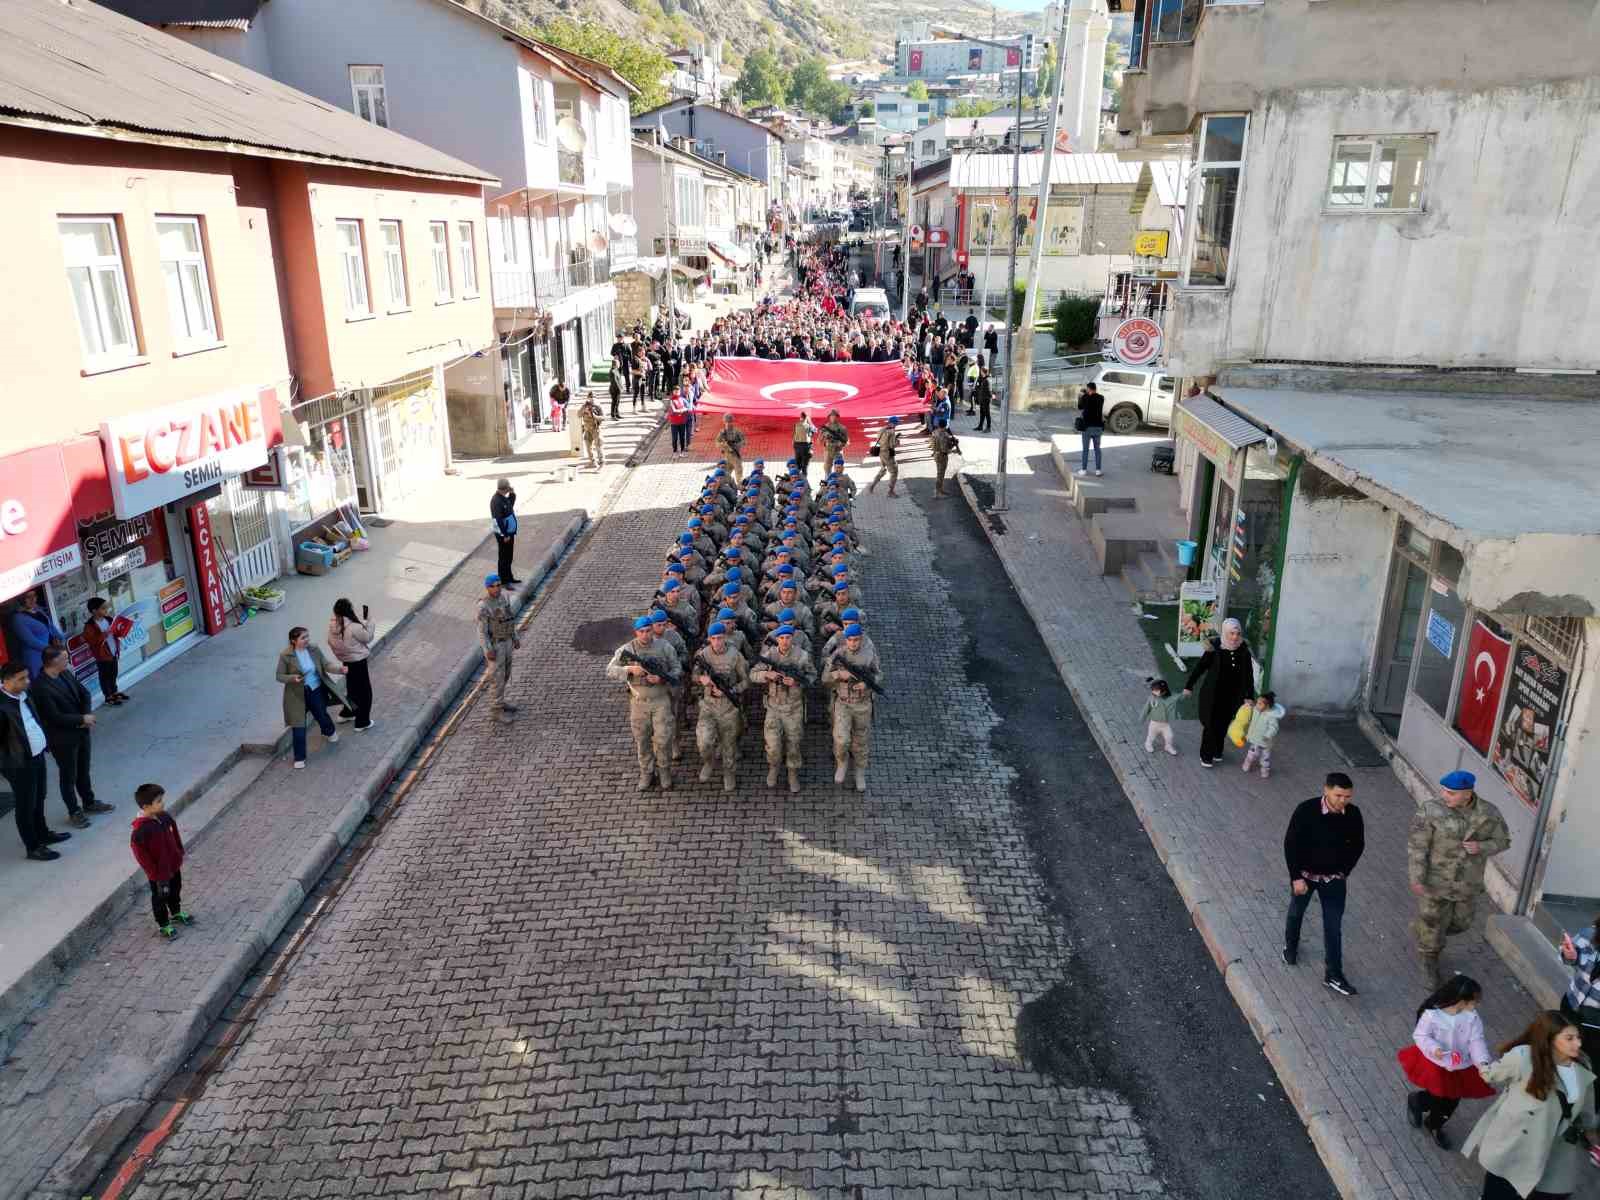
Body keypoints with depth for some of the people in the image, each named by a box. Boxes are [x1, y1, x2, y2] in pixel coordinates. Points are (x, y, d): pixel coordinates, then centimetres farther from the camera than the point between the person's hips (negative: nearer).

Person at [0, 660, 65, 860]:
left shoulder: (24, 694, 2)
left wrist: (44, 742, 12)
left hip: (38, 755, 8)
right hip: (20, 764, -8)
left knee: (38, 799, 24)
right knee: (25, 805, 8)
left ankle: (42, 834, 42)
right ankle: (33, 847, 21)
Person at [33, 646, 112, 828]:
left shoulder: (66, 674, -2)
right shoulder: (40, 687, -26)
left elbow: (84, 693, 6)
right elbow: (55, 717, -26)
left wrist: (87, 716, -11)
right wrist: (82, 719, -17)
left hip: (81, 731, 7)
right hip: (62, 739, -7)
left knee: (83, 770, 23)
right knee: (69, 776, 10)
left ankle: (89, 802, 40)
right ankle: (74, 812, 26)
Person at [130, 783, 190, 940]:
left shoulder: (165, 816, -11)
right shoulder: (141, 831, -32)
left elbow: (175, 835, 6)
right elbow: (140, 853, -24)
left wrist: (180, 854, 10)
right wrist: (154, 873, -19)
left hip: (173, 865, 7)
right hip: (159, 871, -7)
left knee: (175, 889, 28)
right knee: (160, 897, 15)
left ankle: (176, 913, 53)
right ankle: (163, 925, 36)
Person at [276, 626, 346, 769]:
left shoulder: (314, 650, -7)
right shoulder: (285, 656, -17)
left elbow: (326, 665, -4)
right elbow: (279, 676, -9)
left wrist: (339, 669, -23)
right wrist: (292, 678, -30)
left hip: (316, 691, 3)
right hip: (297, 695, -3)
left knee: (322, 716, 22)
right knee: (298, 726, 1)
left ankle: (330, 732, 59)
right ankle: (299, 758, 15)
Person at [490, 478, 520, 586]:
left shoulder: (504, 497, 5)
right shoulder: (496, 500, -23)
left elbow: (511, 505, 25)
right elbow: (498, 520, -25)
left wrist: (512, 494, 8)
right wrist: (504, 535, -23)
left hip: (510, 532, 9)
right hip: (503, 534, -9)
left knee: (509, 557, 20)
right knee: (504, 558, 1)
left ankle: (509, 577, 32)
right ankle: (504, 581, 9)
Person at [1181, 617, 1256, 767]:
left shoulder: (1243, 651, -8)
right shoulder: (1215, 648, -16)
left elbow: (1248, 675, -2)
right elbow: (1200, 666, -8)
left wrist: (1249, 697, -5)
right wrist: (1189, 686, -5)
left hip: (1231, 696, 3)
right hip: (1212, 694, -3)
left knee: (1223, 725, 15)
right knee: (1210, 724, 3)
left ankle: (1217, 752, 36)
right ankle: (1206, 756, 18)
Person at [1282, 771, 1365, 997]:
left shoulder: (1353, 814, -16)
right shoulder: (1306, 810, -26)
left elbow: (1358, 845, 2)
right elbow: (1290, 844, -18)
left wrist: (1344, 871, 2)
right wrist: (1296, 877, -17)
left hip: (1334, 878, 2)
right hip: (1305, 874, -1)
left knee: (1334, 927, 4)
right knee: (1296, 913, 21)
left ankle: (1333, 976, 16)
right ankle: (1291, 946, 47)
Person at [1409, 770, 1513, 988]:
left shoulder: (1488, 813, -13)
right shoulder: (1431, 811, -23)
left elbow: (1502, 840, 1)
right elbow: (1417, 846, -19)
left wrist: (1481, 847, -20)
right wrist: (1416, 879, -21)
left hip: (1467, 881, 4)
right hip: (1435, 879, -3)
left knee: (1460, 922, 21)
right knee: (1432, 923, 11)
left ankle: (1421, 931, 50)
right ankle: (1430, 963, 36)